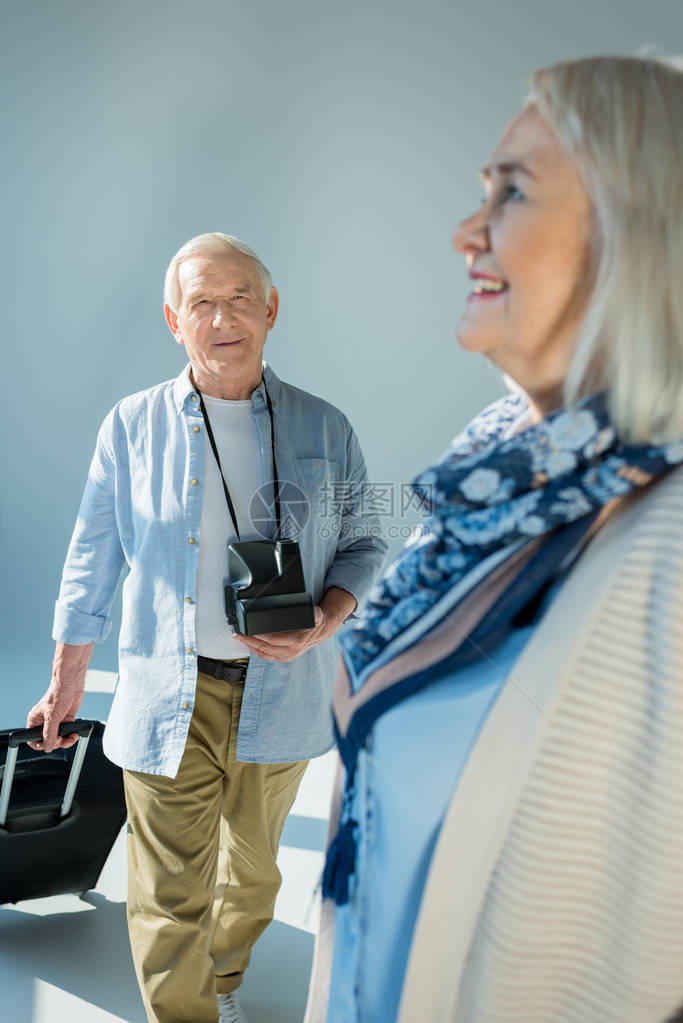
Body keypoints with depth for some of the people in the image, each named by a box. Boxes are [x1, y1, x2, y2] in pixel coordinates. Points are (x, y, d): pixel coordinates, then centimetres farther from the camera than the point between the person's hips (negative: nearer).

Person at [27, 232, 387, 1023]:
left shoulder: (323, 430, 1)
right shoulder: (132, 425, 0)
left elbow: (362, 543, 8)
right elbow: (93, 560, 5)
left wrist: (323, 623, -11)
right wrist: (65, 682, 7)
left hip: (281, 691, 2)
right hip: (168, 695, -2)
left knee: (253, 872, 21)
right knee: (170, 898, 1)